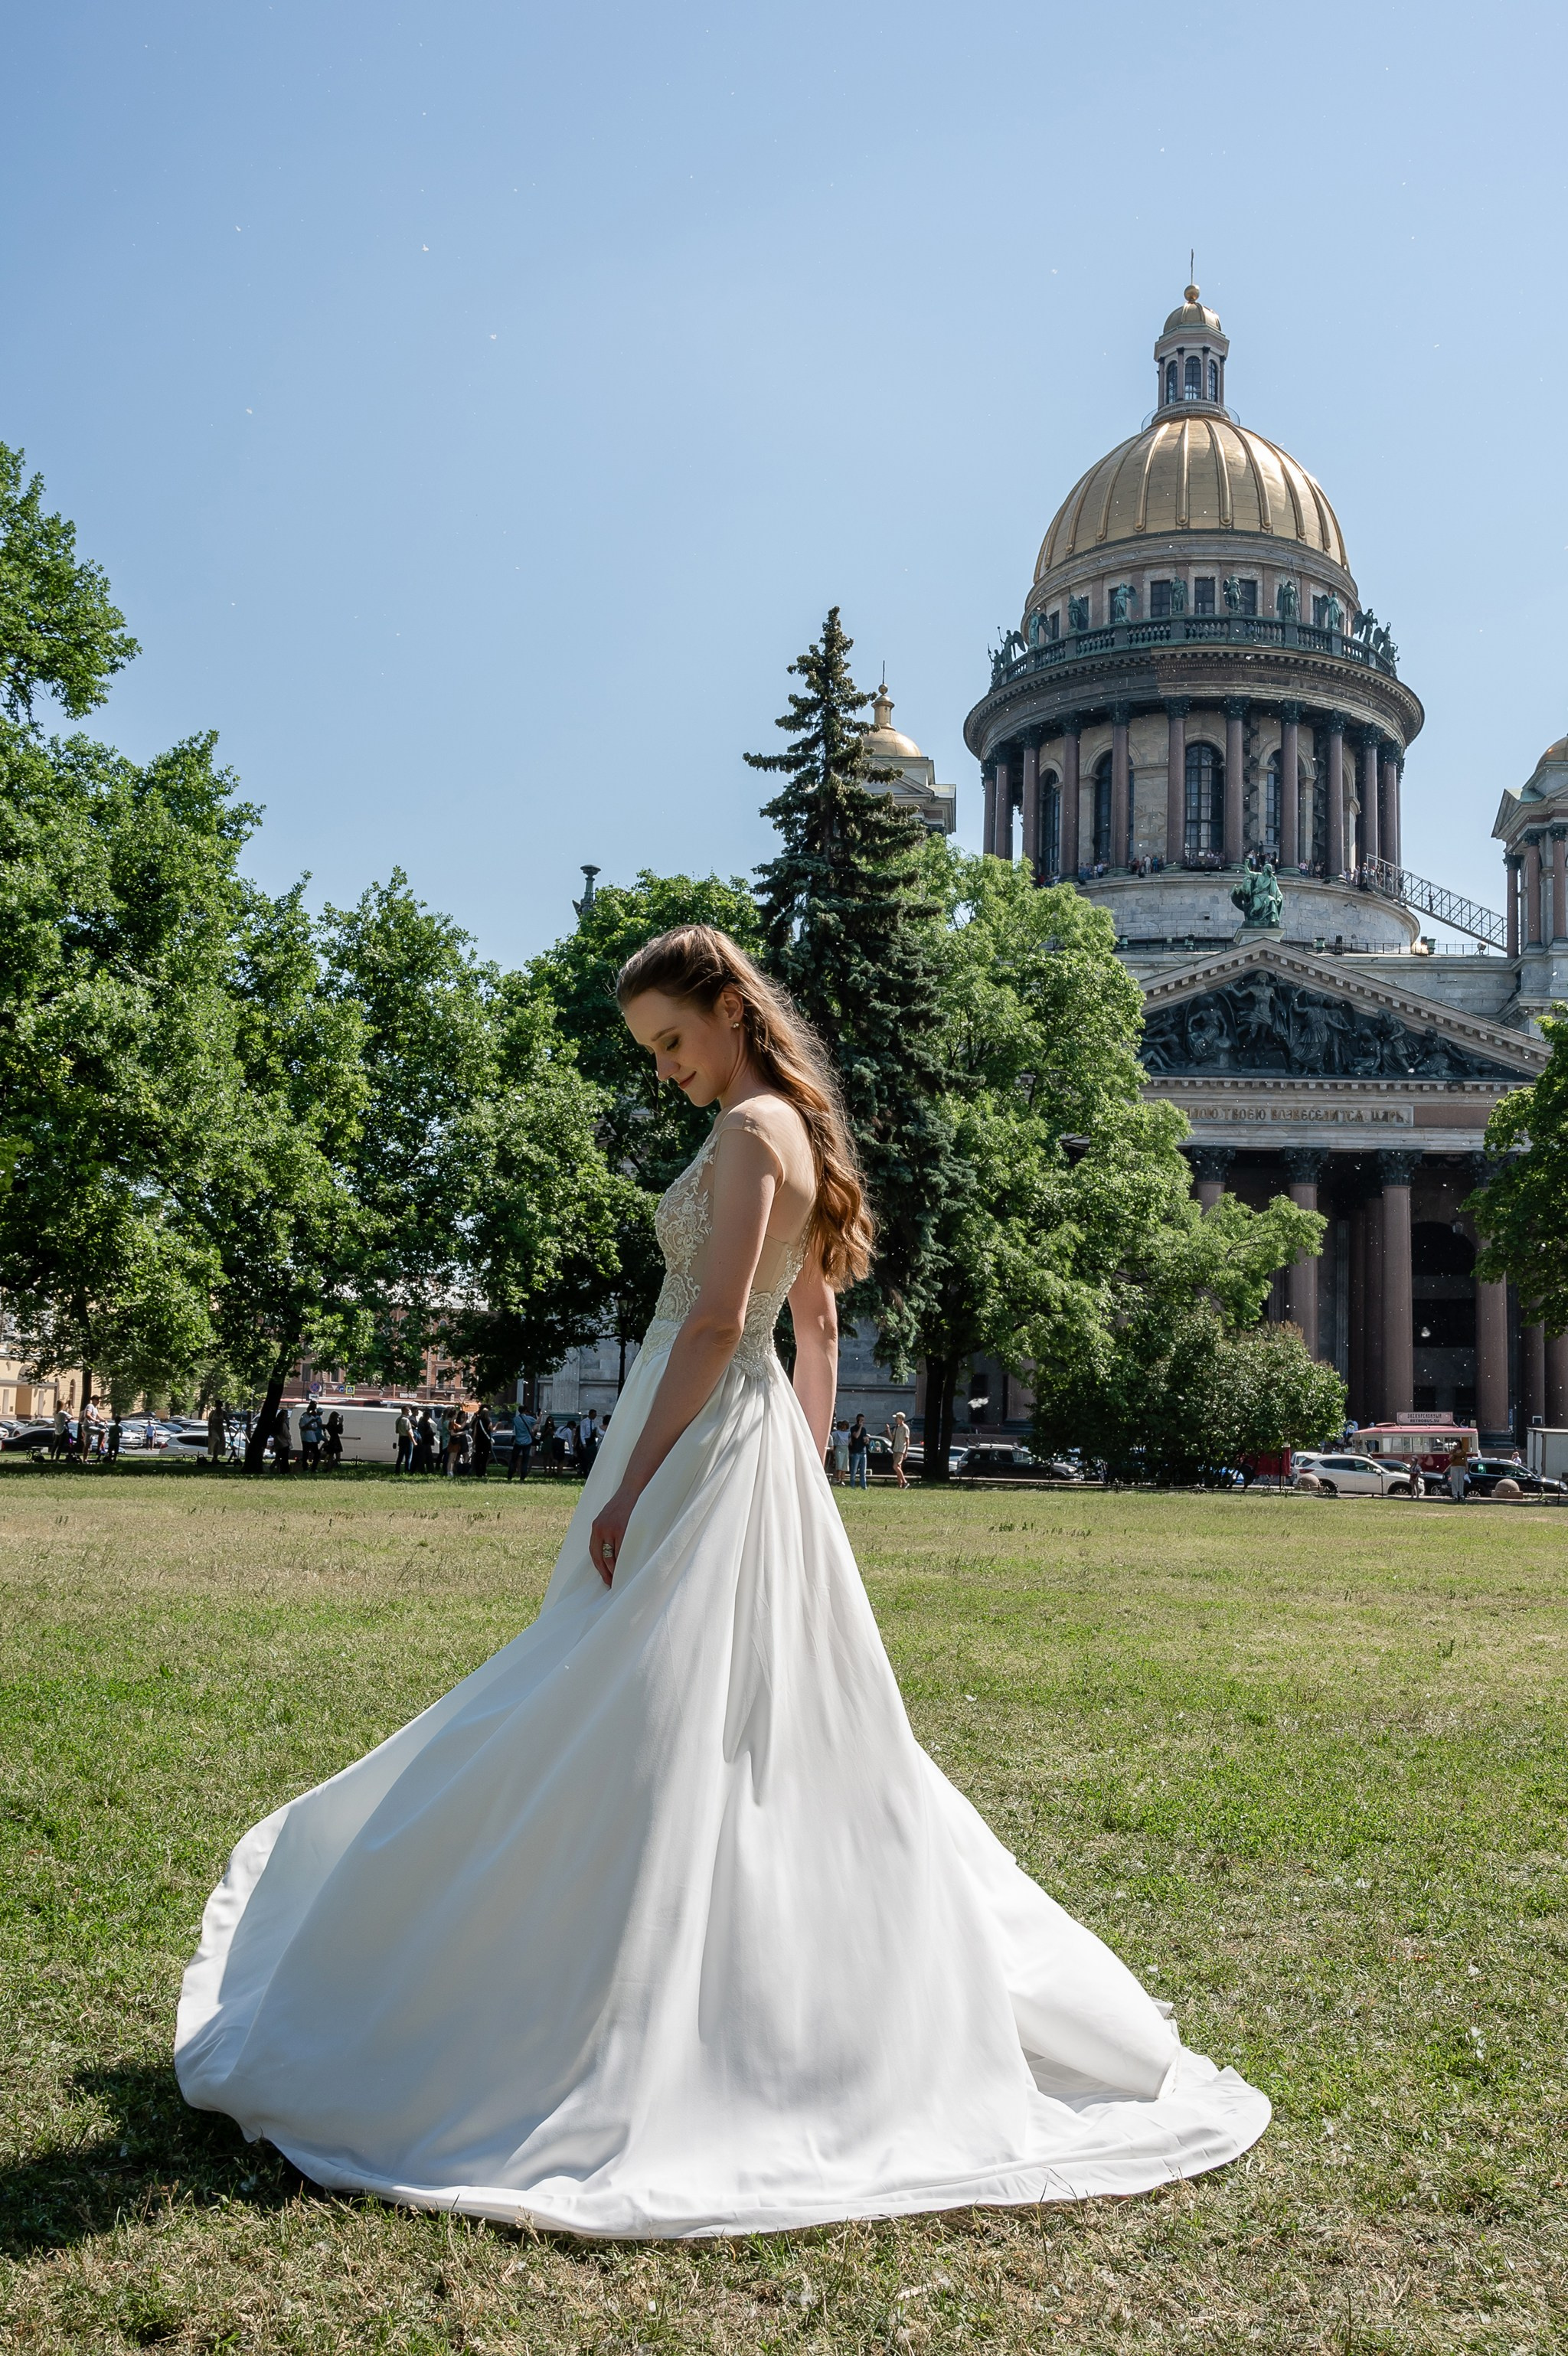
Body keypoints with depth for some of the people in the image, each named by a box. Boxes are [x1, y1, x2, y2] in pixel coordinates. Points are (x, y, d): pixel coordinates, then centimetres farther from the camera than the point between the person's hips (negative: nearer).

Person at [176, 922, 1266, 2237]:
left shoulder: (749, 1128, -12)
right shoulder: (803, 1136, 17)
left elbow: (716, 1319, -20)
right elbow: (820, 1327, 20)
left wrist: (632, 1484, -20)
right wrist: (802, 1478, 22)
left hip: (705, 1451, -10)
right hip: (756, 1443, 10)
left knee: (660, 1730, -7)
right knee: (777, 1732, 16)